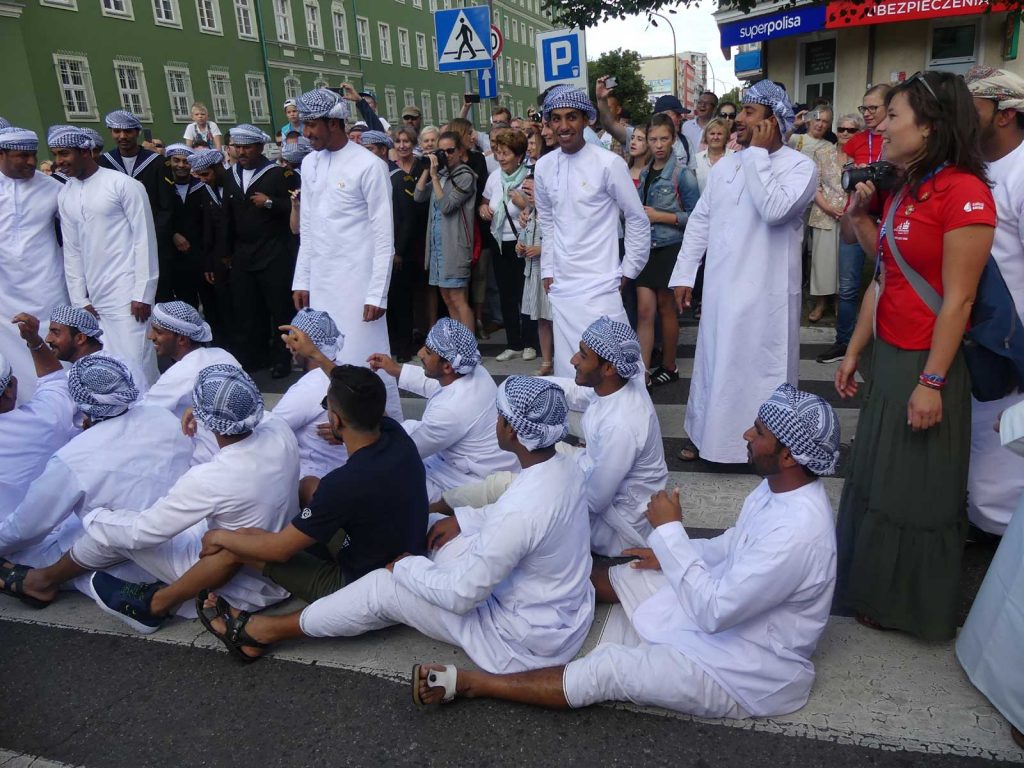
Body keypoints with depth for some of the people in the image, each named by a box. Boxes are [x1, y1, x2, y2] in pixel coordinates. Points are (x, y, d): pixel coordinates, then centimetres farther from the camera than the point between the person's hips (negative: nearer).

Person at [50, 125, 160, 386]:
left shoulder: (123, 184, -6)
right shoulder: (64, 195, 12)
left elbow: (144, 239, -8)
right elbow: (72, 250, 14)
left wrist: (143, 294, -12)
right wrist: (79, 300, 8)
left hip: (128, 293, -6)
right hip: (94, 298, 6)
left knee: (136, 365, -7)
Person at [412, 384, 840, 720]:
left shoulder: (798, 533, -35)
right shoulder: (778, 486, -5)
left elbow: (712, 612, -34)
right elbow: (734, 545, 14)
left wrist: (670, 531, -30)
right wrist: (672, 554, 8)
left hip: (753, 668, -9)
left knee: (604, 672, -14)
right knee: (619, 577, 10)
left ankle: (467, 682, -5)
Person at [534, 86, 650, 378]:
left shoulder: (609, 163, -8)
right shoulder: (544, 167, 6)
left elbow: (637, 219, -1)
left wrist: (627, 271, 0)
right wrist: (548, 271, 13)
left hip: (600, 284, -4)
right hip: (561, 285, 5)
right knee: (567, 365, 10)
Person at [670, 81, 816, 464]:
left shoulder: (800, 166, -7)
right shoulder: (724, 165, 10)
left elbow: (775, 210, -26)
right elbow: (700, 220, 11)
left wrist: (758, 154, -16)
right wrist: (684, 273, 6)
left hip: (767, 292, -5)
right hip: (720, 287, 5)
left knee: (763, 366, 6)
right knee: (714, 361, 14)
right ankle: (705, 432, 29)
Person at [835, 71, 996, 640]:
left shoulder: (963, 192, -16)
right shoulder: (903, 192, 8)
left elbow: (958, 299, -18)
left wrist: (932, 381, -18)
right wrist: (855, 352, 12)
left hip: (927, 363, -8)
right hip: (888, 357, 8)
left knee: (919, 493, 9)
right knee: (878, 480, 19)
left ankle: (913, 607, 30)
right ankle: (878, 586, 38)